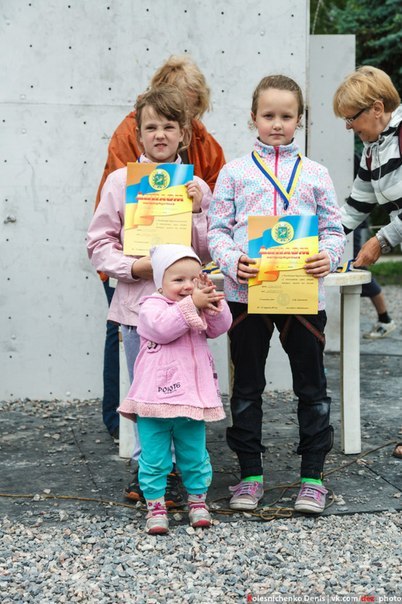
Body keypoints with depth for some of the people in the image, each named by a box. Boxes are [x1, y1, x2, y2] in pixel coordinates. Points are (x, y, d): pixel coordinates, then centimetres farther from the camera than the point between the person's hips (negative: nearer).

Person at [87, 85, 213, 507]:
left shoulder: (195, 186, 5)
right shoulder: (120, 180, 2)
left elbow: (207, 253, 5)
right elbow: (99, 243, 1)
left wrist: (196, 211, -8)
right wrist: (132, 266, -13)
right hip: (136, 302, 0)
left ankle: (175, 472, 17)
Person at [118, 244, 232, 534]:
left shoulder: (202, 307, 13)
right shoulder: (152, 306, -6)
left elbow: (220, 326, -2)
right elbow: (163, 327, -25)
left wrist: (212, 299, -14)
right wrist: (191, 304, -27)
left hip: (192, 398, 5)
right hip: (156, 399, -5)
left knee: (195, 455, 14)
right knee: (154, 458, 1)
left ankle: (198, 500, 28)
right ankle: (155, 505, 12)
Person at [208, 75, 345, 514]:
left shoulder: (315, 174, 8)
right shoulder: (234, 172, 6)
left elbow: (333, 229, 8)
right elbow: (217, 230, 4)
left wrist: (328, 257, -12)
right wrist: (233, 261, -15)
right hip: (246, 293, 0)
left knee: (311, 385, 5)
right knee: (247, 386, 9)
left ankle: (312, 475, 17)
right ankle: (250, 474, 20)